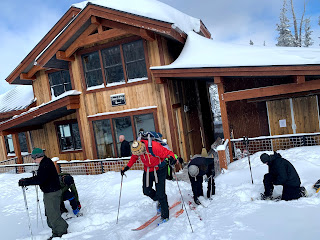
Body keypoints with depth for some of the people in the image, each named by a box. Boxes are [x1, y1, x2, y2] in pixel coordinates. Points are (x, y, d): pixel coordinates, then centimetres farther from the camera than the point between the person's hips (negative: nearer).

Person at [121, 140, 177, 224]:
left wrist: (171, 157, -51)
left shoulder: (155, 147, -35)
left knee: (160, 193, -7)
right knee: (146, 191, 8)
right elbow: (134, 157, 7)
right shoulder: (136, 149, -16)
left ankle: (165, 216, 10)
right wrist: (127, 167, 4)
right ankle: (159, 201, 38)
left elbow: (168, 153, -29)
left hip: (159, 169, -6)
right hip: (147, 170, 6)